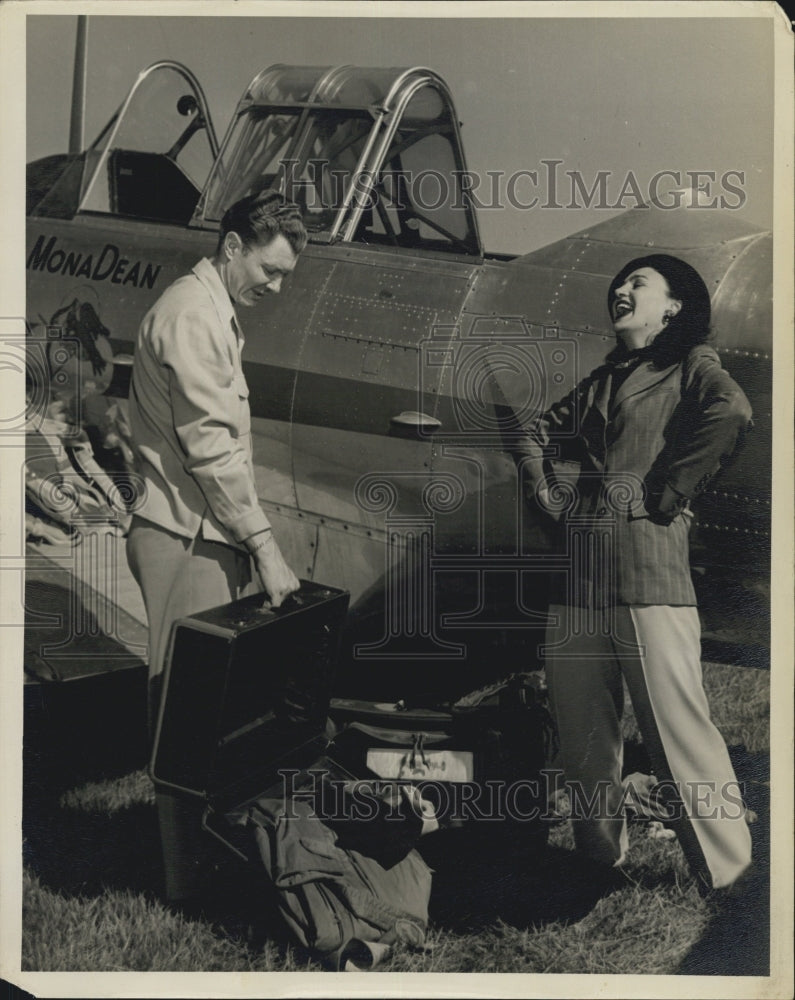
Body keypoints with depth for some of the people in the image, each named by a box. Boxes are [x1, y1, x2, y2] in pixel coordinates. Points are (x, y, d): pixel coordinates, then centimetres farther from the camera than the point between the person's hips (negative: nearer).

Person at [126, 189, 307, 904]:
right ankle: (190, 880, 4)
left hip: (210, 537, 10)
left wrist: (252, 538, 16)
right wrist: (265, 544, -18)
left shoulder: (217, 315, 20)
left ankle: (215, 852, 22)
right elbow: (210, 444, -19)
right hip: (186, 542, -10)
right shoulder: (190, 317, -13)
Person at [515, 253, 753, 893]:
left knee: (676, 726, -8)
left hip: (647, 564, -7)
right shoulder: (603, 381, 24)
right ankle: (600, 855, 26)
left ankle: (730, 875, 3)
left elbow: (731, 413, -16)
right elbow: (536, 433, 31)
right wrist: (548, 494, 13)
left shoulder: (692, 365, 5)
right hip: (578, 572, 7)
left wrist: (660, 493, -13)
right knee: (582, 728, 10)